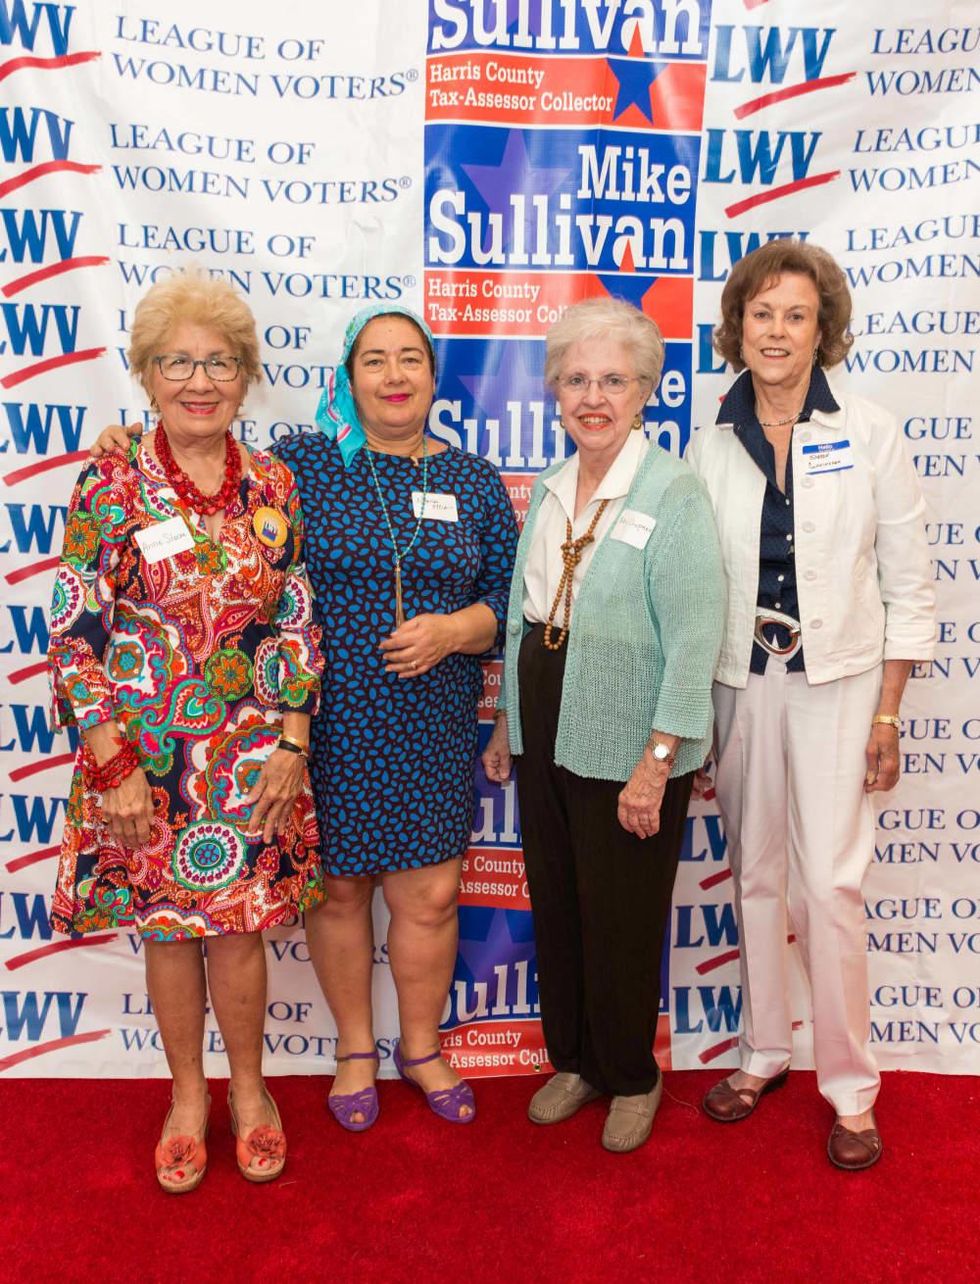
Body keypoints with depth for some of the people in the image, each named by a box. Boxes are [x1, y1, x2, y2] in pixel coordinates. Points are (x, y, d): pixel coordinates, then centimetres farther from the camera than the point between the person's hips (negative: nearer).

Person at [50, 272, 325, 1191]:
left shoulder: (273, 486, 1)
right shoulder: (109, 486, -6)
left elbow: (297, 626, 3)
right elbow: (73, 638, -7)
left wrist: (291, 745, -3)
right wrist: (113, 765, -11)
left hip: (249, 758, 1)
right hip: (143, 756, -1)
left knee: (240, 926, 10)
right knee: (167, 931, 13)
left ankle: (248, 1088, 35)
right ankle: (188, 1095, 36)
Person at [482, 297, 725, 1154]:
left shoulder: (674, 494, -13)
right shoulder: (550, 491, 9)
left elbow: (693, 637, -17)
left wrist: (656, 761, -19)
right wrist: (507, 722, 15)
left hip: (625, 750, -6)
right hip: (544, 738, 6)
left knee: (622, 923, 8)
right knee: (556, 911, 17)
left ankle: (632, 1078, 33)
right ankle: (574, 1060, 38)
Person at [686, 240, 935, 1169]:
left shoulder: (870, 435, -2)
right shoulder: (711, 445, 4)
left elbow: (908, 585, 0)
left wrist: (887, 715, -4)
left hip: (835, 682, -2)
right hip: (738, 683, 3)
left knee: (829, 883, -4)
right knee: (754, 876, 11)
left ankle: (850, 1086, 15)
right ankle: (763, 1051, 30)